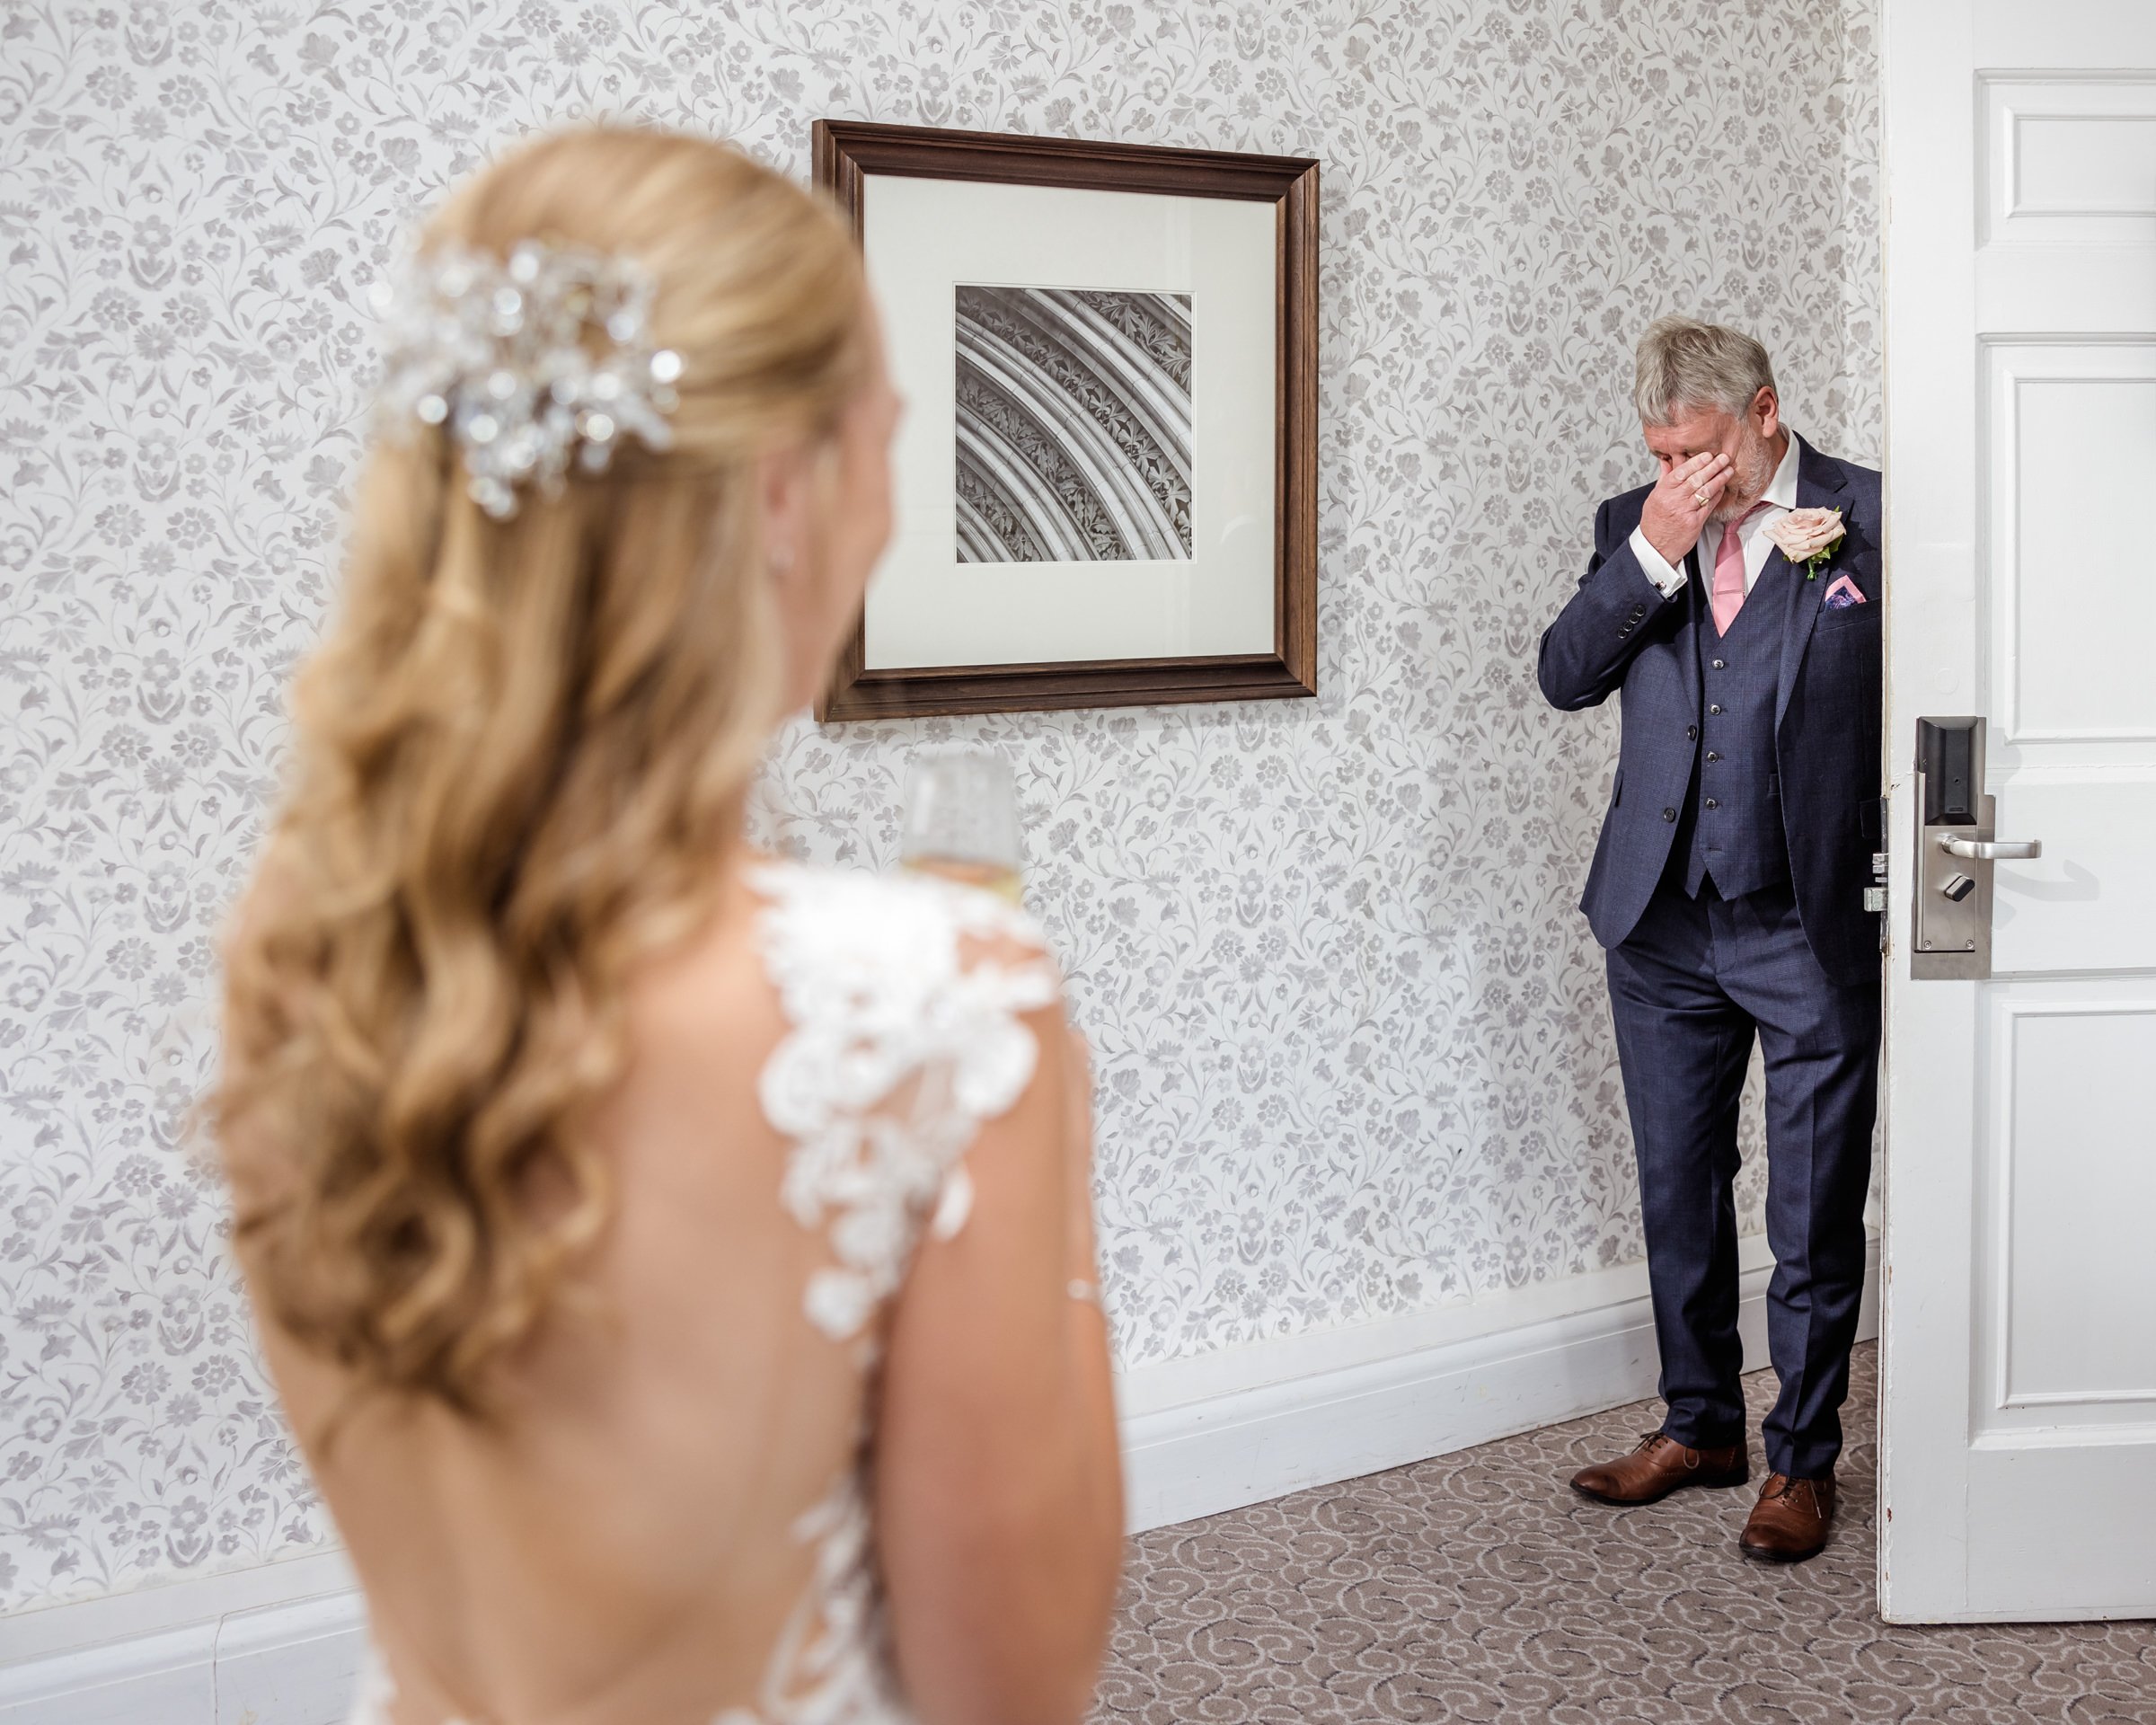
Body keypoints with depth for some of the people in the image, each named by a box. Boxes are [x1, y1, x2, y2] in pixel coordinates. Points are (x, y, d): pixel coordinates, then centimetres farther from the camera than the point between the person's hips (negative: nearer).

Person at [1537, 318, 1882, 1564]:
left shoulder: (1871, 516, -5)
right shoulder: (1635, 526, 7)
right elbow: (1565, 677, -3)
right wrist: (1652, 555, -12)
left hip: (1813, 928, -4)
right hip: (1663, 925, 4)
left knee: (1815, 1217, 5)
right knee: (1679, 1195, 16)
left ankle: (1805, 1459, 20)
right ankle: (1701, 1425, 32)